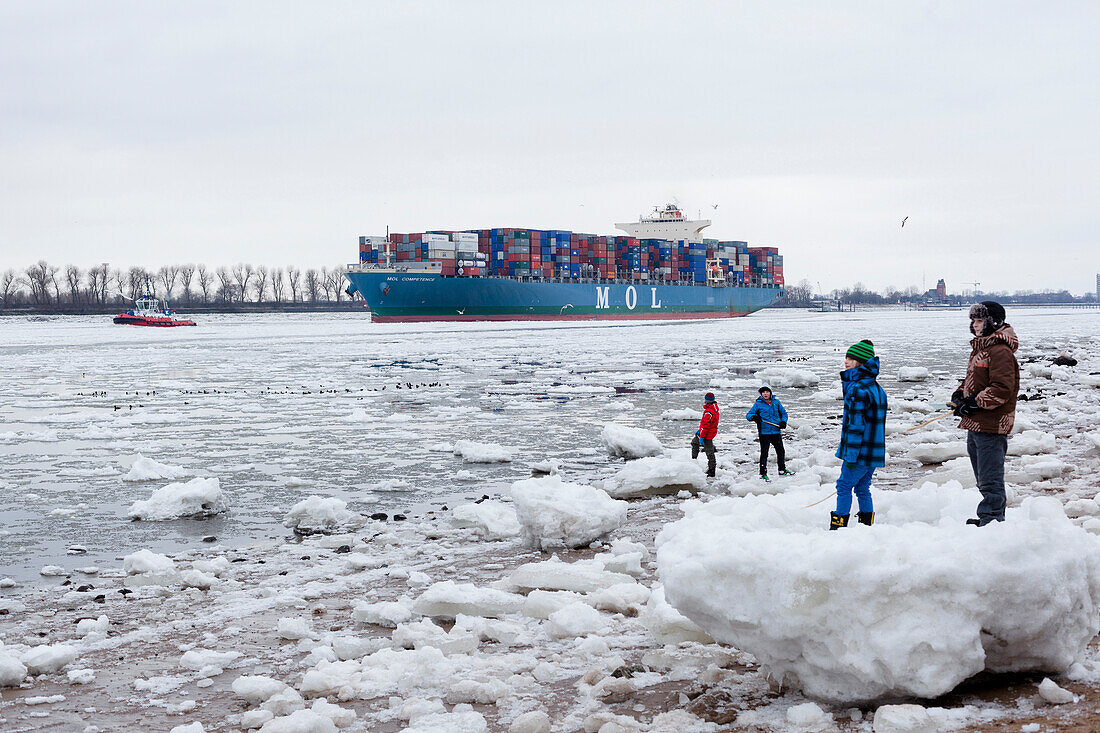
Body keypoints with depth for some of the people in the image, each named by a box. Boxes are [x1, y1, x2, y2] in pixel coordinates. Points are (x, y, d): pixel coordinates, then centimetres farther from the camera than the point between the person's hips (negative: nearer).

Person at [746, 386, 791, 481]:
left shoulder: (776, 402, 7)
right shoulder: (758, 404, 0)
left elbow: (783, 413, 17)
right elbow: (748, 415, 0)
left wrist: (783, 421, -2)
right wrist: (753, 417, -22)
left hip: (776, 431, 4)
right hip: (764, 432, -4)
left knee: (781, 451, 14)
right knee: (764, 453, -5)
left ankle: (782, 470, 32)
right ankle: (763, 473, 1)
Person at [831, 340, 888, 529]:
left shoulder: (859, 389, -17)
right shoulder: (875, 387, 13)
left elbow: (856, 426, -20)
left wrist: (851, 456, -19)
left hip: (860, 451, -9)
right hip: (874, 453, 9)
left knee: (844, 487, 0)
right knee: (862, 489, 15)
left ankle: (838, 526, 2)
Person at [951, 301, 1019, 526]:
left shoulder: (1000, 351, -15)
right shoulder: (980, 348, 18)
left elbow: (1002, 388, -22)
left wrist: (975, 402, -21)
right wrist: (961, 394, 8)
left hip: (991, 424, -11)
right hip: (975, 424, 11)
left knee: (990, 478, -7)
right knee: (984, 477, 18)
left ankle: (991, 519, -4)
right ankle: (994, 517, 28)